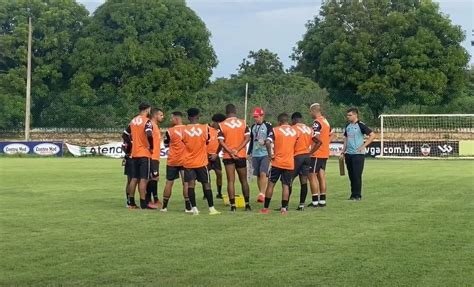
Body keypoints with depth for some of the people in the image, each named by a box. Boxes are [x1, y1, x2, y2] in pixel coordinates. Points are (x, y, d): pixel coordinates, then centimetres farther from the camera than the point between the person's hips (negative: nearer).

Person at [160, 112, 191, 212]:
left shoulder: (170, 131, -9)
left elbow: (166, 144, 4)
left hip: (172, 161, -1)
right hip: (185, 160, 1)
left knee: (169, 182, 9)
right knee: (186, 182, 0)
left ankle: (164, 206, 14)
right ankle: (188, 207, -3)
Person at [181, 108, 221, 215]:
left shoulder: (184, 130, -8)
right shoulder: (205, 128, -8)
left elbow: (183, 143, 5)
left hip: (188, 162, 0)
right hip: (201, 161, 0)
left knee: (191, 184, 1)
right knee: (206, 184, 7)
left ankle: (194, 208, -6)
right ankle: (211, 208, 7)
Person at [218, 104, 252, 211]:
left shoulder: (222, 125, -3)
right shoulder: (243, 123, 2)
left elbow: (221, 141, -11)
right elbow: (247, 138, -7)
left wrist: (230, 152, -12)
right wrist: (237, 150, -12)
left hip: (228, 156, -1)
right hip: (241, 155, 1)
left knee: (230, 181, 1)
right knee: (244, 181, 12)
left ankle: (233, 205, -3)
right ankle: (247, 204, 13)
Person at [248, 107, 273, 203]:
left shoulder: (268, 126, -4)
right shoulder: (253, 127, 15)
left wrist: (264, 142, -27)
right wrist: (249, 153, 21)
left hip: (265, 154, -6)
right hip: (255, 154, 6)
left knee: (263, 173, -17)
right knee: (258, 175, 8)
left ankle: (262, 194, -19)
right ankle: (261, 194, 17)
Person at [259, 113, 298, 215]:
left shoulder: (276, 130, -6)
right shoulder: (295, 131, 7)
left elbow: (268, 142, -18)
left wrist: (270, 154, -9)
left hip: (277, 162, -3)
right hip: (290, 163, 3)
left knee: (271, 184, 6)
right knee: (286, 185, 5)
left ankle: (265, 208, 8)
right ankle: (284, 208, -1)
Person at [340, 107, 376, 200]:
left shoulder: (360, 125, -7)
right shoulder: (347, 126, 13)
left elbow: (373, 135, -10)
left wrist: (363, 146, -13)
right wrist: (343, 151, 14)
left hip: (358, 154, -7)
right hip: (348, 154, 7)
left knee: (357, 175, -6)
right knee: (351, 175, 8)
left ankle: (357, 195, -1)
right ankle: (353, 194, 15)